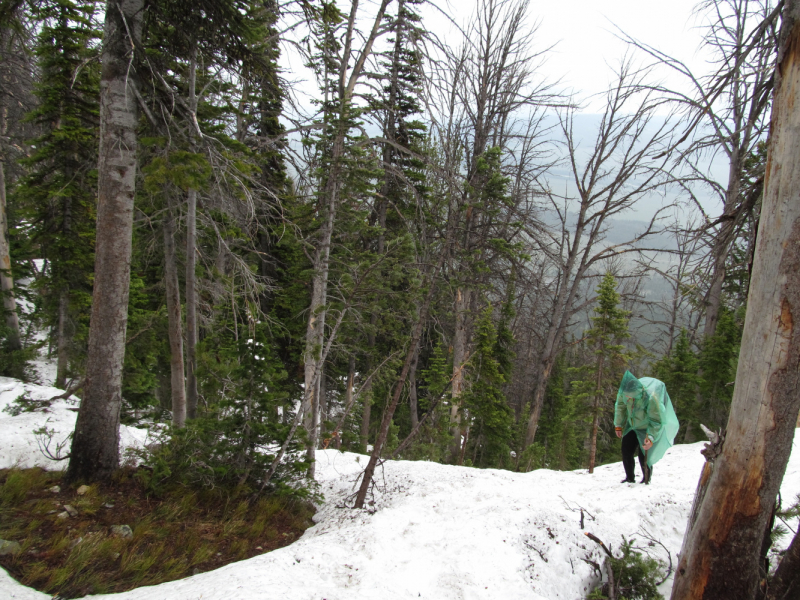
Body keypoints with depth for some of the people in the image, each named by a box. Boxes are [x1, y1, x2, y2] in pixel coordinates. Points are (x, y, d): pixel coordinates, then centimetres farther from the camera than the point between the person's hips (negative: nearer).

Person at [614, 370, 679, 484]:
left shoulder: (651, 398, -39)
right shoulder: (624, 392, -24)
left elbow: (656, 421, -27)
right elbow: (620, 407, -2)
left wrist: (651, 438, -35)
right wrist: (618, 426, 3)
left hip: (649, 429, -5)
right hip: (633, 427, 5)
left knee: (644, 454, -13)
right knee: (626, 450, 3)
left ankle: (646, 480, 7)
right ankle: (630, 478, 19)